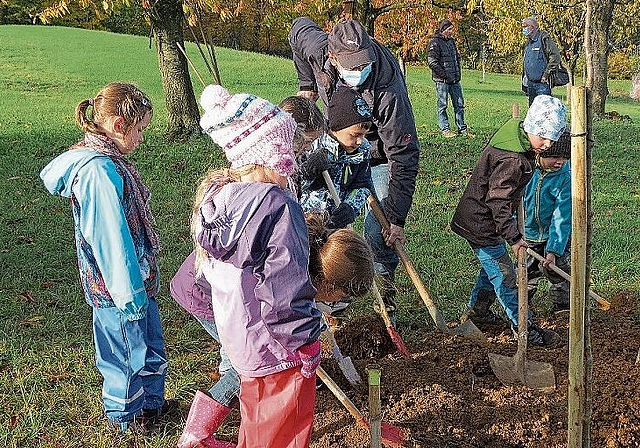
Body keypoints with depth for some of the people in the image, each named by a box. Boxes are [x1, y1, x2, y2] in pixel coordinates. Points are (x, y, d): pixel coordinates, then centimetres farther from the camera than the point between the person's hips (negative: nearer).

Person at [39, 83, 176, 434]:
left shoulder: (105, 159, 6)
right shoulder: (99, 171, -27)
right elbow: (111, 239, -26)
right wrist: (130, 292, -21)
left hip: (136, 277, 10)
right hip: (119, 285, -10)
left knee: (150, 343, 23)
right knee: (128, 350, 10)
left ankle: (150, 402, 42)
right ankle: (123, 417, 30)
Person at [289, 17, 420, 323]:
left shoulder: (388, 91, -40)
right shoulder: (317, 47, -27)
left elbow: (404, 158, -35)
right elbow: (299, 28, 1)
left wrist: (397, 220, -35)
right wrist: (307, 86, 4)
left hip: (380, 156, -5)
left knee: (379, 234, -12)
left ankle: (384, 305, 5)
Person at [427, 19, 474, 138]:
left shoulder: (451, 41, 14)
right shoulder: (435, 42, -10)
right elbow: (432, 61, -17)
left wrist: (458, 73, 14)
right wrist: (444, 75, -16)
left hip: (455, 79, 8)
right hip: (442, 80, -8)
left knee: (459, 104, 9)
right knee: (442, 105, 1)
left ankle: (462, 129, 16)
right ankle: (445, 129, 8)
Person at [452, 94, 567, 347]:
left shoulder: (516, 130, -1)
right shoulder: (512, 159, -31)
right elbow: (498, 202, -28)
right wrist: (514, 237, -25)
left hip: (479, 218, 10)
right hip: (481, 224, -10)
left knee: (494, 267, 25)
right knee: (504, 276, 0)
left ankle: (477, 312, 41)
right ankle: (524, 328, 11)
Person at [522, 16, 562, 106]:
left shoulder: (544, 38, -10)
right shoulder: (528, 42, 17)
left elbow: (555, 56, -18)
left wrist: (546, 74, -18)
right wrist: (524, 78, 20)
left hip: (542, 83, -8)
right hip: (530, 84, 9)